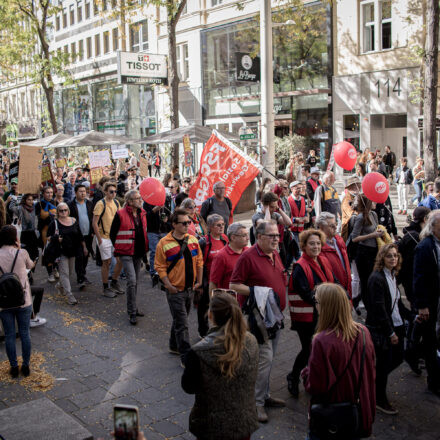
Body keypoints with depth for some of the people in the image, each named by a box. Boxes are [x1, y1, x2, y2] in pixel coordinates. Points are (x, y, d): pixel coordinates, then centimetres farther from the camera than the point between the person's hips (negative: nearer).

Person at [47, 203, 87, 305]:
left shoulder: (74, 221, 7)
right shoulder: (54, 223, -4)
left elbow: (80, 236, 15)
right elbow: (48, 236, 0)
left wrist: (84, 247, 17)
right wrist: (56, 239, -20)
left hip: (73, 251, 5)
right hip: (61, 251, -5)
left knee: (70, 271, 15)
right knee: (64, 272, -8)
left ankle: (60, 285, 42)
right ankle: (69, 295, -10)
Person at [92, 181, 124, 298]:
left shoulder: (116, 203, 7)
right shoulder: (101, 204, -12)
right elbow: (94, 223, -13)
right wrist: (99, 239, -15)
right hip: (105, 237, -6)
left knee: (121, 260, 6)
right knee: (107, 262, 1)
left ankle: (114, 283, 25)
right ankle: (105, 288, 15)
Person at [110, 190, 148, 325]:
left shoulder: (142, 213, 6)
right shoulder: (120, 214, -13)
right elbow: (112, 233, -4)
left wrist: (145, 247, 12)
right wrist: (118, 248, 0)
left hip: (139, 252, 6)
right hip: (126, 253, -6)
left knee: (135, 281, 15)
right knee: (132, 280, -14)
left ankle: (132, 308, 29)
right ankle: (132, 312, -3)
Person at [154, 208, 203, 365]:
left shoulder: (193, 240, 2)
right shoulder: (164, 243, -14)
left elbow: (199, 261, 10)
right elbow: (160, 266, -11)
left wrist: (199, 281, 4)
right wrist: (169, 285, -16)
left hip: (190, 288, 6)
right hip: (175, 290, -6)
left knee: (180, 320, 21)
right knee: (181, 324, -4)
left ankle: (175, 346, 40)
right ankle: (186, 357, 3)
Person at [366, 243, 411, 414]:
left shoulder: (392, 276, 7)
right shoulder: (376, 278, -20)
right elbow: (379, 309, -22)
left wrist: (412, 316, 9)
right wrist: (390, 332, -19)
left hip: (396, 326, 8)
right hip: (381, 329, -8)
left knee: (397, 358, 16)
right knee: (384, 363, 3)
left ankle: (375, 378, 38)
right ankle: (379, 399, 20)